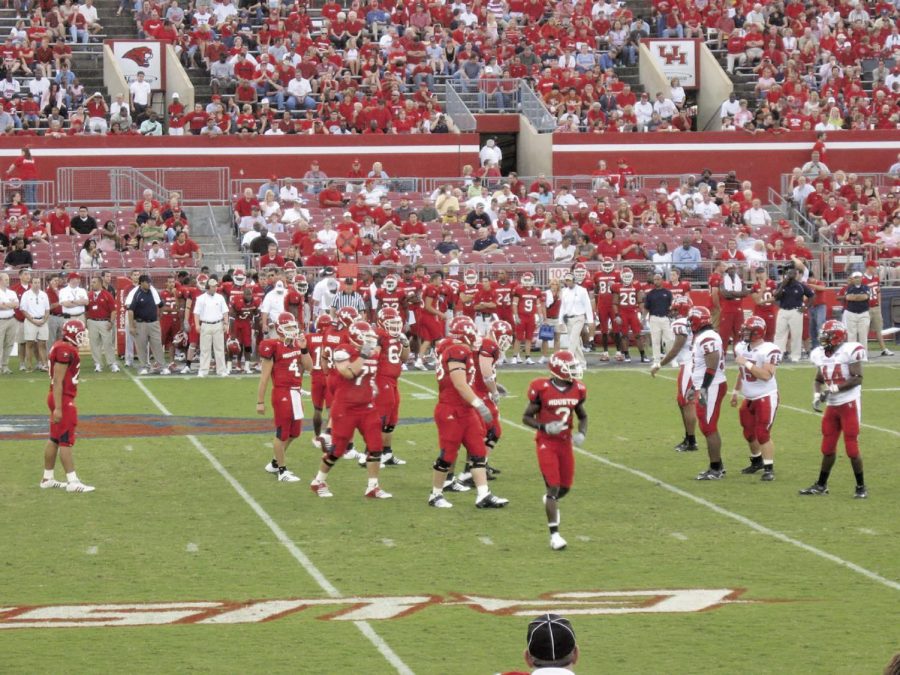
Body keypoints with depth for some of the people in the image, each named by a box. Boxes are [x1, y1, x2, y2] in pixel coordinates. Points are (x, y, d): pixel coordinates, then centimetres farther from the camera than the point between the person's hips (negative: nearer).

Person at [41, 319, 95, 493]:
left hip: (60, 399, 10)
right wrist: (58, 408, -23)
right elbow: (57, 381, -21)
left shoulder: (61, 347, 12)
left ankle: (47, 478, 20)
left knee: (54, 439, 14)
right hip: (63, 400, -10)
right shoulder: (65, 351, -19)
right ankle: (72, 481, -4)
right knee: (66, 441, -6)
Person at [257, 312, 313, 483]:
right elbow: (264, 377, -11)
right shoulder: (273, 347, -12)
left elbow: (309, 367, 9)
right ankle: (282, 471, 10)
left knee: (293, 433, 18)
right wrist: (260, 402, -11)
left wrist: (304, 348, -3)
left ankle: (275, 464, 34)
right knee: (282, 433, 0)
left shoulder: (296, 344, 10)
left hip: (296, 393, 8)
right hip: (282, 392, -8)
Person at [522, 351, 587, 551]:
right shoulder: (542, 389, -14)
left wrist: (581, 433, -4)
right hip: (546, 443, -5)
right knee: (554, 487, -10)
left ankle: (550, 500, 47)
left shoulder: (577, 390, 1)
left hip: (565, 443, 5)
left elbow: (583, 416, 16)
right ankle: (554, 534, -5)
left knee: (565, 487, 11)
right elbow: (527, 417, -6)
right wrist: (545, 427, -22)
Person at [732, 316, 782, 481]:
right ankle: (756, 461, 35)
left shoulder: (769, 350, -20)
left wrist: (747, 363, -28)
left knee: (763, 434, -9)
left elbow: (767, 375, -28)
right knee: (749, 433, 15)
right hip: (749, 398, 8)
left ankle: (769, 468, -2)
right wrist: (736, 391, 23)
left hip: (766, 397, -8)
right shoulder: (741, 348, 3)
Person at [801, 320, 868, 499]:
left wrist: (834, 388, -22)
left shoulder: (849, 351, -15)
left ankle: (861, 486, 7)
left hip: (849, 404, -6)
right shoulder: (820, 354, 5)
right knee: (828, 447, 13)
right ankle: (821, 485, 23)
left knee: (852, 447, -5)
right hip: (831, 406, 6)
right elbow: (819, 379, 17)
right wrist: (817, 394, -2)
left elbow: (857, 378, -19)